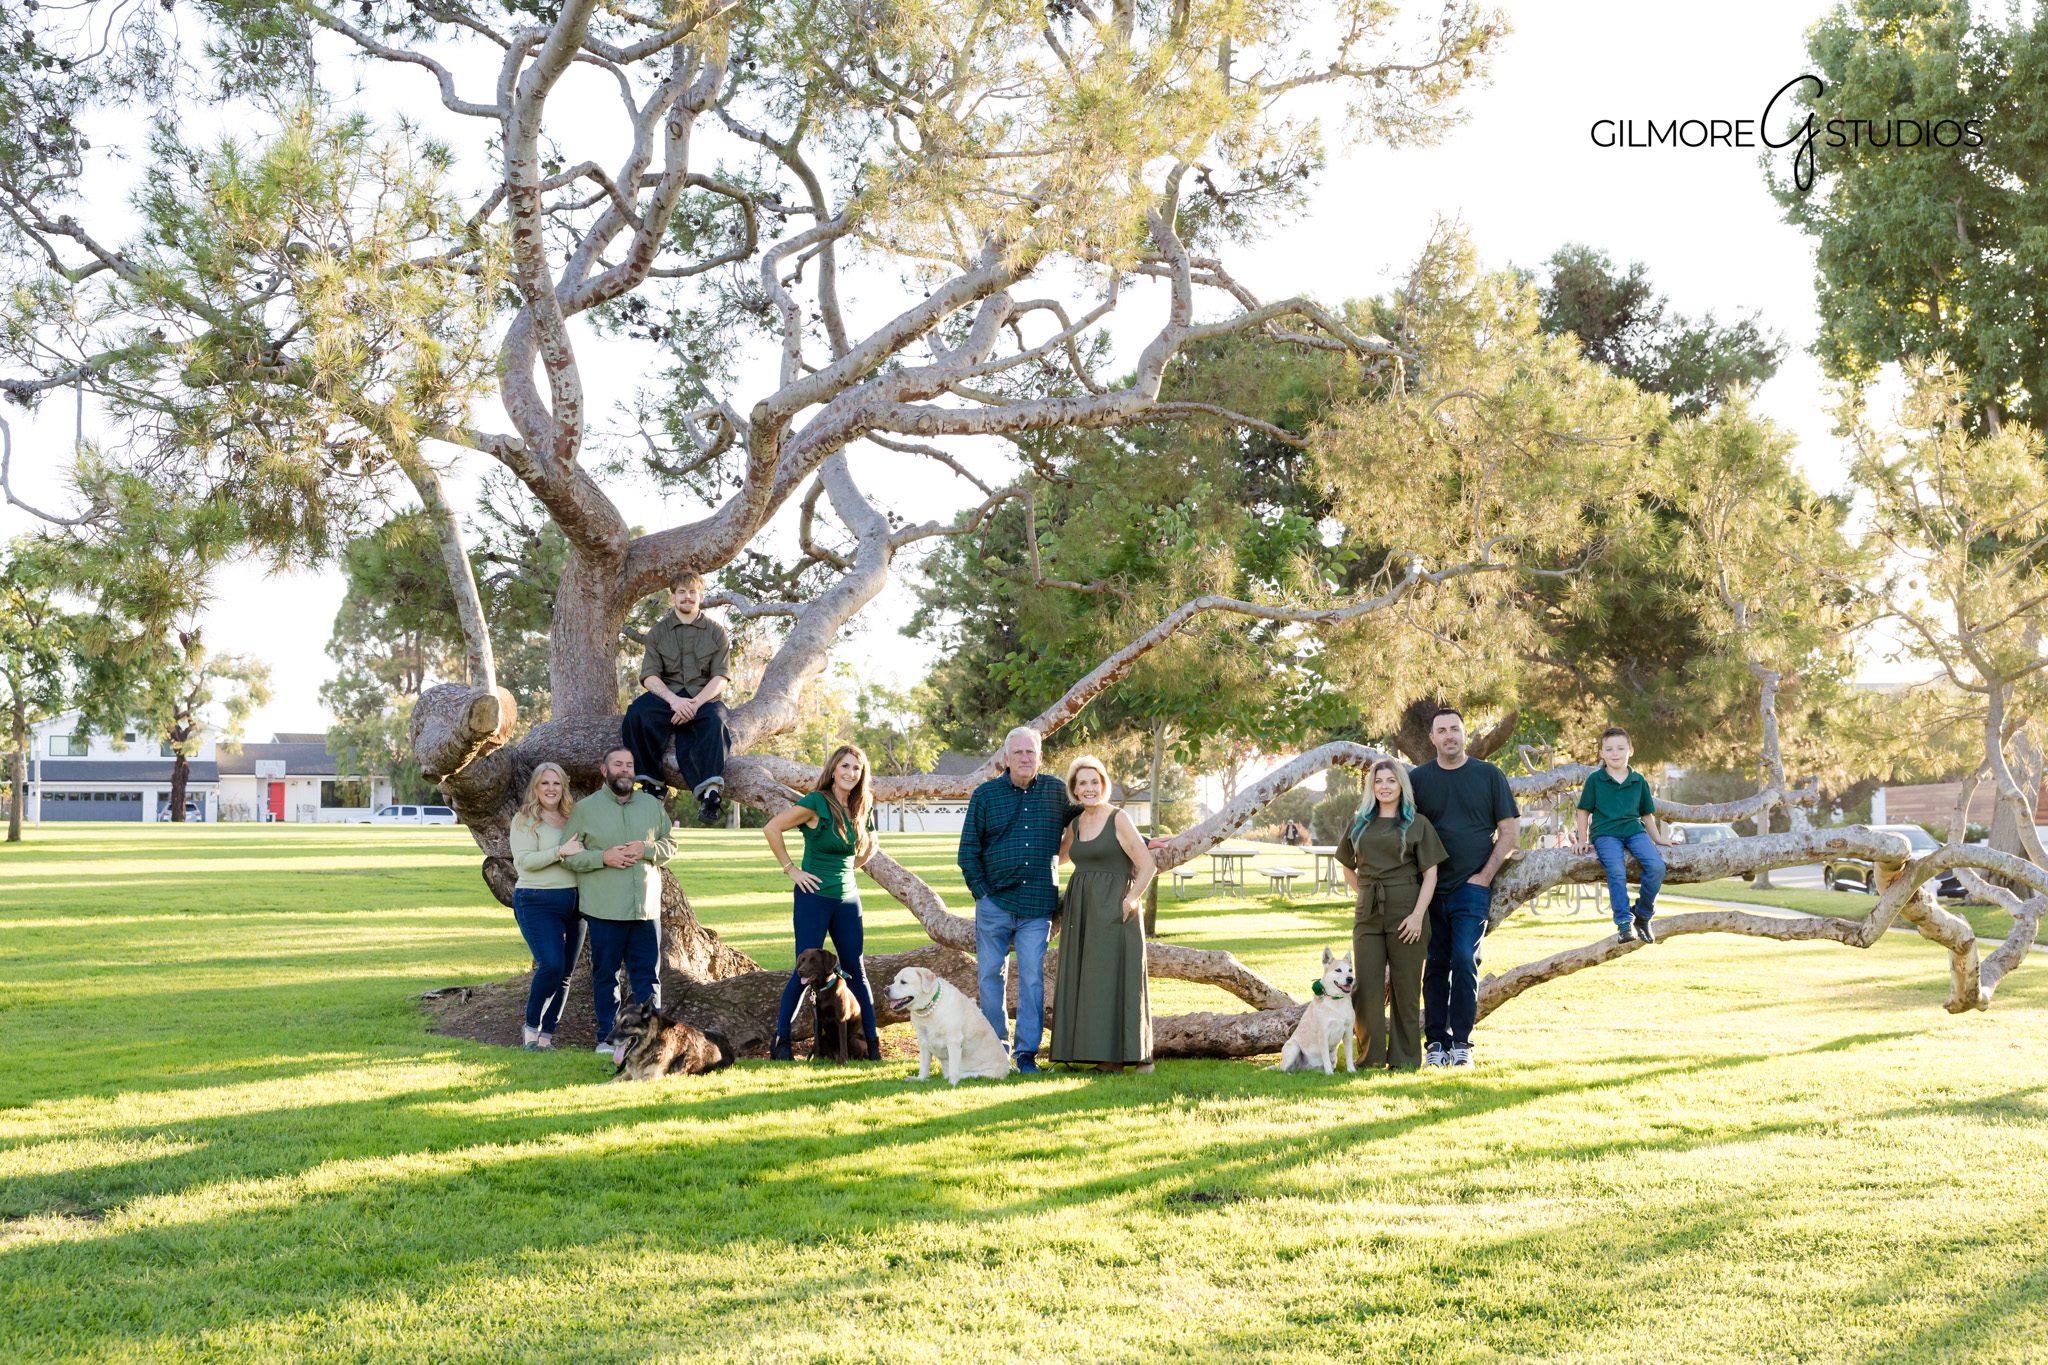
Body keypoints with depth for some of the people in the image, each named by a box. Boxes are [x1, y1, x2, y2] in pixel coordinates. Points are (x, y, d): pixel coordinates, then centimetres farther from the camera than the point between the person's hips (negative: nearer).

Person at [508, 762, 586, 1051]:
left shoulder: (573, 817, 14)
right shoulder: (524, 819, -2)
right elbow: (525, 860, -14)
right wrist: (561, 851, -22)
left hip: (573, 901, 6)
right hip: (538, 902, -6)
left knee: (565, 973, 5)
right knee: (551, 965, -18)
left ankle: (546, 1035, 15)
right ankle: (531, 1026, 2)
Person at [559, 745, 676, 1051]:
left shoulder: (652, 805, 10)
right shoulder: (585, 808, 1)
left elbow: (670, 845, 12)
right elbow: (568, 855, -1)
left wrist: (646, 850, -8)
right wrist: (604, 857, -15)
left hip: (646, 906, 3)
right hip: (604, 908, -2)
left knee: (647, 974, 5)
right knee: (605, 974, 5)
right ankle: (607, 1038, 13)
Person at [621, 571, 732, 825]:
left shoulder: (716, 632, 9)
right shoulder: (658, 632, 10)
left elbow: (721, 677, -1)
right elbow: (649, 676, -1)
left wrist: (695, 703, -19)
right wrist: (673, 700, -21)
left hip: (704, 698, -1)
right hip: (667, 695, 1)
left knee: (714, 719, -37)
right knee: (637, 713, -32)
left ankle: (711, 791, -48)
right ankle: (652, 784, -27)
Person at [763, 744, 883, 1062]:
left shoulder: (860, 809, 7)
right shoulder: (817, 803, -12)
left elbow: (870, 845, 26)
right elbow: (772, 828, -14)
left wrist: (850, 868, 12)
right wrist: (791, 869, -12)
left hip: (847, 897, 6)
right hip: (814, 896, -6)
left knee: (856, 970, 7)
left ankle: (872, 1043, 11)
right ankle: (780, 1040, 8)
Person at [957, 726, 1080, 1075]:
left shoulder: (1056, 791, 6)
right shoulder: (985, 794, 3)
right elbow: (968, 849, 6)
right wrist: (980, 891, -1)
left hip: (1038, 905, 0)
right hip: (995, 902, 0)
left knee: (1032, 977, -2)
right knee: (990, 974, 5)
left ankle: (1027, 1052, 5)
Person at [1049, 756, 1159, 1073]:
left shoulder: (1119, 820, -8)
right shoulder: (1076, 824, 12)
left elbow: (1147, 866, -11)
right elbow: (1059, 856, 31)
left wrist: (1129, 902, -18)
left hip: (1113, 909, -7)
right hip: (1082, 910, 7)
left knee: (1116, 976, -8)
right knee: (1088, 979, 4)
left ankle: (1140, 1055, -1)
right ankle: (1110, 1056, 8)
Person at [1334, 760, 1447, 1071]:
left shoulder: (1417, 824, 2)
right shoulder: (1358, 824, 12)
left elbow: (1430, 874, -3)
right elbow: (1348, 868, 24)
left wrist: (1418, 914, -13)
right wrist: (1367, 895, 11)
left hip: (1406, 914, -3)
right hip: (1367, 915, 3)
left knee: (1405, 986, 1)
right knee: (1366, 985, 1)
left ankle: (1404, 1058, 9)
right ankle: (1372, 1056, 10)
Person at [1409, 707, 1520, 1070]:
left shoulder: (1489, 775, 4)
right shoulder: (1417, 779, 7)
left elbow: (1510, 830, 4)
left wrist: (1486, 874, -5)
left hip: (1472, 887, -2)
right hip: (1431, 888, 2)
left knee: (1464, 960, -12)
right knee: (1435, 967, 5)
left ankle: (1461, 1044, -5)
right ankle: (1437, 1043, 11)